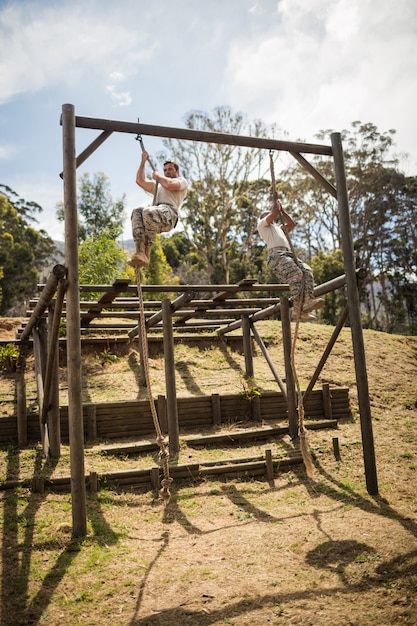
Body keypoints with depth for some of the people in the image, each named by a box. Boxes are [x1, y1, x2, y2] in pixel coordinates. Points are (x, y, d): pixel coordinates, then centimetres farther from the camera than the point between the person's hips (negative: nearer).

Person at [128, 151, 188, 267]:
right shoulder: (158, 185, 44)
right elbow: (140, 181, 35)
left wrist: (158, 176, 17)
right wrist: (143, 161, 37)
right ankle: (140, 253, -45)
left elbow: (170, 184, -1)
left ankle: (146, 254, -40)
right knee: (137, 212, -29)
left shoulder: (182, 181, 22)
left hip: (169, 212, -6)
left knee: (148, 212, -39)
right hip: (156, 212, 6)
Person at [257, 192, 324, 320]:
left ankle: (308, 301, -35)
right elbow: (275, 212, 8)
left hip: (288, 255, 7)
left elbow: (292, 224, 39)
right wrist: (274, 199, 25)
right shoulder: (262, 225, 20)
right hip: (276, 254, -7)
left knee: (307, 270, -20)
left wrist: (282, 209, 42)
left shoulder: (278, 228, 43)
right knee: (296, 273, -31)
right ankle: (298, 307, -36)